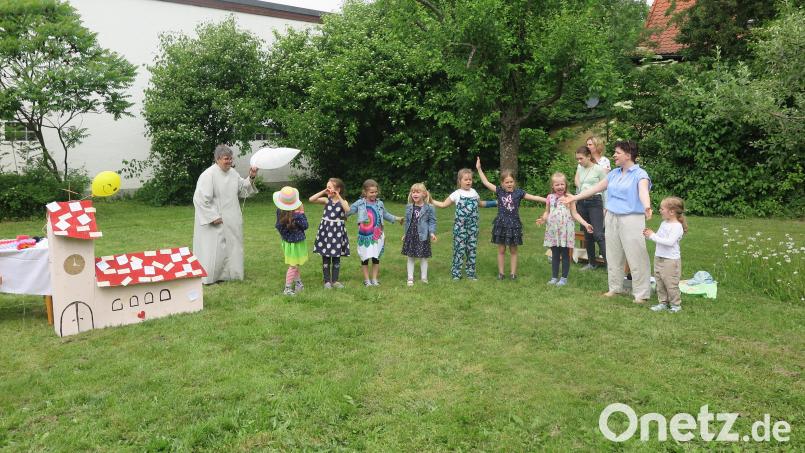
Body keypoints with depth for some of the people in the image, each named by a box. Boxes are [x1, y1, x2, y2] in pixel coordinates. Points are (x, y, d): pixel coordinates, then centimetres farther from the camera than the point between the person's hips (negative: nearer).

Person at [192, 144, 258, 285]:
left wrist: (251, 178, -4)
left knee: (230, 246, 13)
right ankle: (207, 277, 13)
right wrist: (213, 217, -19)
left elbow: (243, 189, 13)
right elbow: (201, 199, -19)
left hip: (231, 220, 7)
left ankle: (225, 273, 26)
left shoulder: (233, 173, 5)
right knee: (213, 248, 0)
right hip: (215, 221, -7)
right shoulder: (208, 175, -17)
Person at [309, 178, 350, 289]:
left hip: (337, 231, -1)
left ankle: (335, 280, 20)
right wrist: (323, 192, -11)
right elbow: (311, 199, -9)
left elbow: (348, 210, -26)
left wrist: (339, 197, -25)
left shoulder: (343, 201, -5)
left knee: (336, 257, 8)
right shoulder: (326, 200, 0)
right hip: (326, 230, 1)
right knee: (325, 258, 7)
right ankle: (327, 281, 17)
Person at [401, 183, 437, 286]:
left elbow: (432, 221, -4)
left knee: (423, 257, 6)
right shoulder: (409, 207, 4)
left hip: (423, 236, -3)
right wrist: (405, 234, 16)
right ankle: (410, 278, 16)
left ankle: (424, 277, 19)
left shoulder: (429, 208, -7)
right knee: (410, 257, 8)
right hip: (410, 235, 3)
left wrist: (432, 233, -16)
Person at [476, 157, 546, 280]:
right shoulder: (499, 191, -1)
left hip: (514, 224, 0)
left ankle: (513, 273, 16)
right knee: (501, 250, 7)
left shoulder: (518, 192, -3)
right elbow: (486, 182, -1)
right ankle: (501, 273, 16)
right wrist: (479, 168, -3)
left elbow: (533, 197, -4)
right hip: (501, 223, 0)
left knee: (513, 250, 8)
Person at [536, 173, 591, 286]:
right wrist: (543, 219, -10)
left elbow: (574, 214, -3)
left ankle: (564, 278, 13)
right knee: (555, 255, 10)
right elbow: (547, 212, 11)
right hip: (553, 230, 2)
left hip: (565, 229, -2)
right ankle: (554, 277, 19)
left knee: (565, 254, 4)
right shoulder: (550, 198, 3)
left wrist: (585, 224, -13)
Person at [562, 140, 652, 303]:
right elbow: (596, 188, 18)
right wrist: (575, 197, 18)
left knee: (636, 257, -4)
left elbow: (643, 191, -29)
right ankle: (615, 288, 25)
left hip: (631, 220, -7)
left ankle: (641, 293, 4)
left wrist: (647, 207, -49)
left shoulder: (639, 174, -9)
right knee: (613, 255, 12)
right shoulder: (614, 173, 11)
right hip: (612, 218, 7)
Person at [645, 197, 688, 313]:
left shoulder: (677, 226, -17)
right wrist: (649, 234, -2)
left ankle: (676, 304, 15)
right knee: (659, 282, 13)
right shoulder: (664, 223, 9)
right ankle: (663, 302, 24)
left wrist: (653, 236, -24)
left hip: (671, 260, -8)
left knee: (670, 283, 1)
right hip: (658, 258, 8)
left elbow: (670, 242, -27)